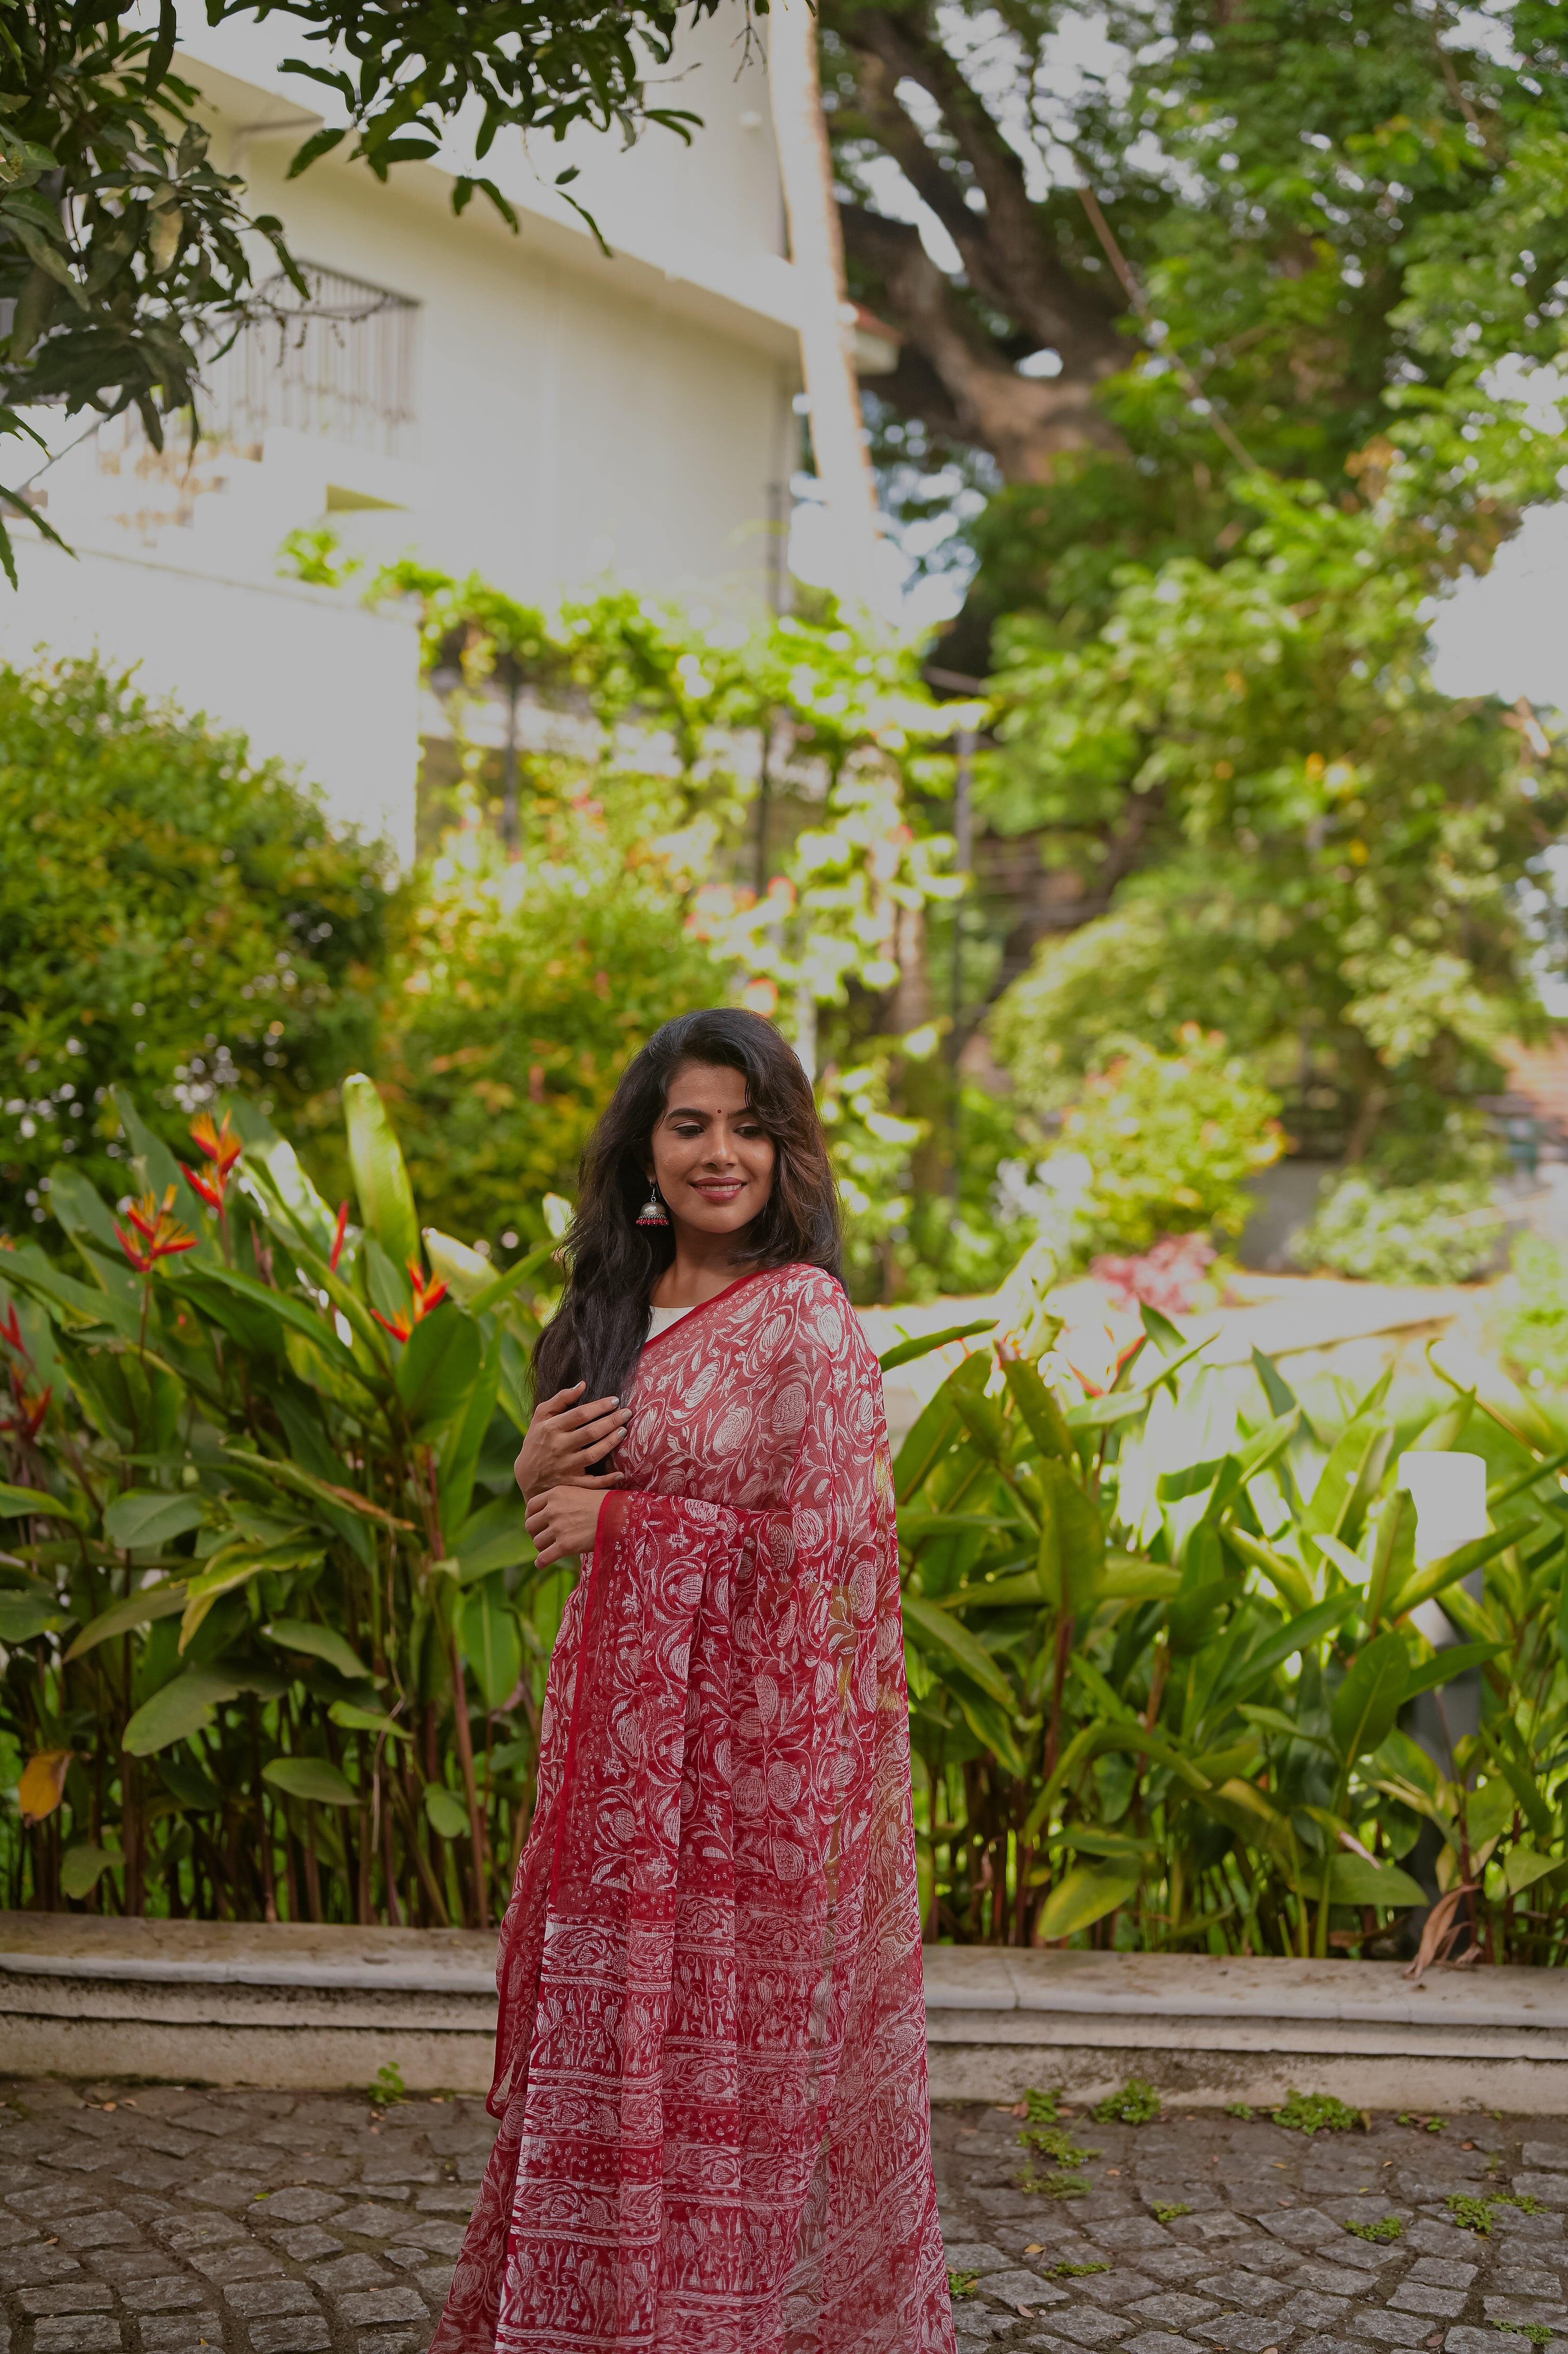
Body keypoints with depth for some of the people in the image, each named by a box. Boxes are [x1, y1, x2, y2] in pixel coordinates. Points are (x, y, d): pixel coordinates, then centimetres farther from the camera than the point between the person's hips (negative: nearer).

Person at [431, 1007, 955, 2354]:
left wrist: (619, 1518, -13)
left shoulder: (806, 1319, -13)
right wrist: (539, 1474, -4)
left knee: (740, 2045, 3)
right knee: (617, 2036, 13)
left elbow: (814, 1544, -17)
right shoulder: (620, 1303, 9)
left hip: (755, 1730, -7)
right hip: (629, 1722, 7)